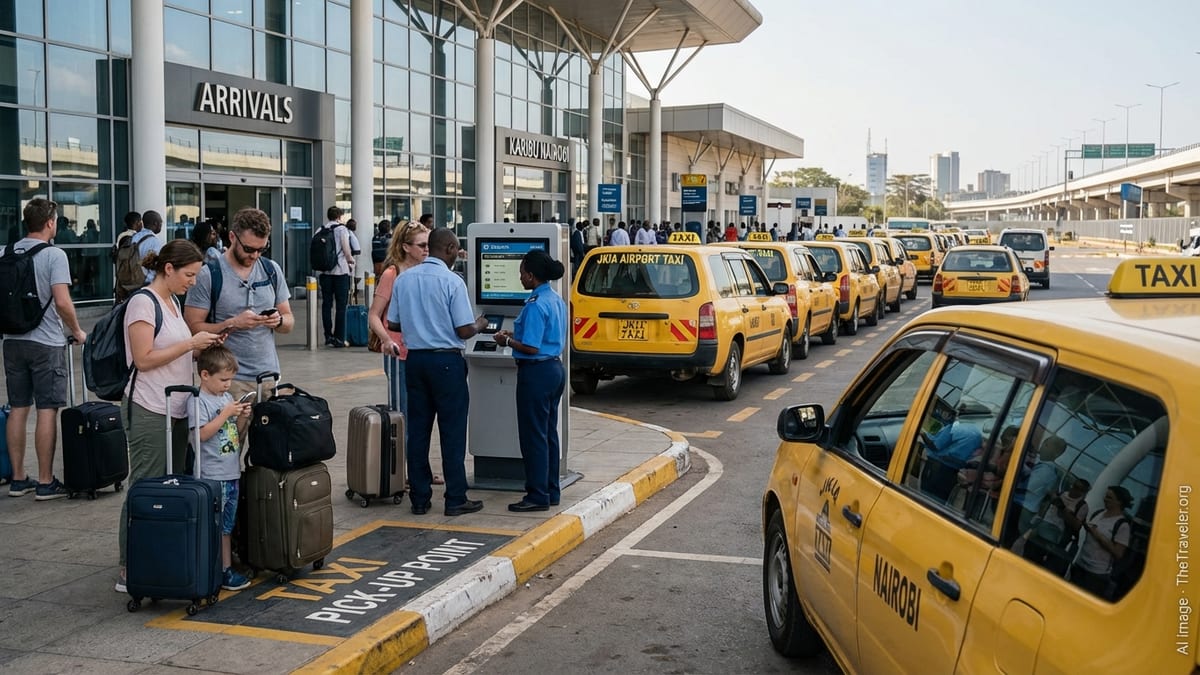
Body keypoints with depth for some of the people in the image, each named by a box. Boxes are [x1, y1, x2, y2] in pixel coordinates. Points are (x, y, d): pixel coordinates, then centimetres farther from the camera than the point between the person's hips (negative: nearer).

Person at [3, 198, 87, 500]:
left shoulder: (8, 254, 7)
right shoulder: (54, 255, -12)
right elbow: (62, 302, -18)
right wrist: (77, 332, -4)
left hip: (13, 340, 6)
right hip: (46, 343, -6)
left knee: (18, 409, 11)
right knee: (47, 411, -2)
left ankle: (18, 479, 17)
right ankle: (45, 483, 2)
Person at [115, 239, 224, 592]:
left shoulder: (171, 301, 16)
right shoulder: (143, 302, -12)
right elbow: (144, 359, -18)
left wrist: (204, 345, 5)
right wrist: (190, 343, -16)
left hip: (176, 410, 9)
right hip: (149, 412, -9)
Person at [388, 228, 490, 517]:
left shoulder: (404, 279, 4)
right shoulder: (452, 282, -12)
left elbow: (393, 324, 8)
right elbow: (464, 331, -14)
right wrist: (479, 325, 7)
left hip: (415, 359, 5)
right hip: (446, 361, -5)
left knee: (417, 430, 9)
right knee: (452, 432, 2)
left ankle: (419, 498, 14)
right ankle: (455, 500, 6)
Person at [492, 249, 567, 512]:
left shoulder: (536, 305, -20)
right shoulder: (557, 301, 10)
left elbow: (531, 348, -22)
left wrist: (507, 341, -7)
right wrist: (516, 334, 15)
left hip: (536, 372, -10)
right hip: (555, 369, 10)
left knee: (533, 436, -1)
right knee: (549, 433, 16)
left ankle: (538, 496, 5)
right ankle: (551, 491, 23)